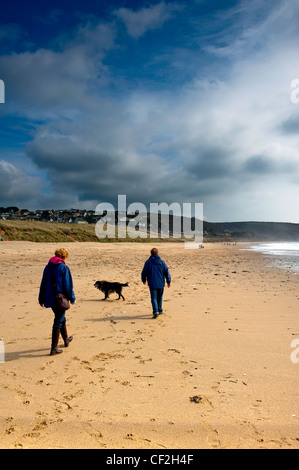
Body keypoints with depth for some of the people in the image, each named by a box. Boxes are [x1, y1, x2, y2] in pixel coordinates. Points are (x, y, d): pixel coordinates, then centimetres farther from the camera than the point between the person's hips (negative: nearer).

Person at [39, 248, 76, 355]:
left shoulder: (48, 267, 7)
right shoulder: (64, 268, -12)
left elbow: (43, 284, 11)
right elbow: (68, 285, -13)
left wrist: (41, 299, 18)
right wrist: (72, 298, -1)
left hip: (50, 299, 7)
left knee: (61, 318, 24)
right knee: (58, 322, 1)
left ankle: (66, 339, 41)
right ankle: (54, 348, 4)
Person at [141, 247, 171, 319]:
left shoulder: (148, 262, -5)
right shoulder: (162, 261, 0)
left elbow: (144, 272, 1)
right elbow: (166, 272, 0)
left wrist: (144, 280, 18)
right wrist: (169, 281, 8)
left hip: (152, 283, -2)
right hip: (161, 283, 2)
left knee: (154, 298, 0)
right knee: (160, 297, 18)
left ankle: (155, 311, -14)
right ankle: (159, 310, 29)